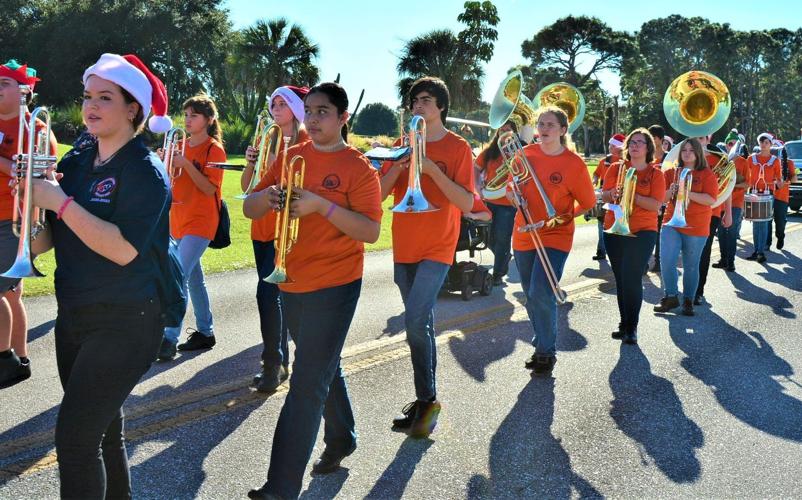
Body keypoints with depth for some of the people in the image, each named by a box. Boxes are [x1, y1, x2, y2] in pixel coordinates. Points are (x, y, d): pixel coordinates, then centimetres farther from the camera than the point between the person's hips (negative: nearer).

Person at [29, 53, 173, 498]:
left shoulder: (145, 171, -13)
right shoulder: (76, 164, 7)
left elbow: (123, 250, -25)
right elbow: (50, 239, 10)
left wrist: (61, 202, -22)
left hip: (125, 323, -7)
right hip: (73, 315, 7)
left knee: (75, 438, -9)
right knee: (102, 430, 17)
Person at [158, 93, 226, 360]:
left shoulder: (214, 149, -8)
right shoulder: (182, 146, 12)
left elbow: (209, 188, -16)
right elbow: (173, 182, 14)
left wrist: (185, 164, -23)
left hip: (200, 221, -8)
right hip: (178, 219, 8)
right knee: (194, 278, 13)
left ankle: (169, 338, -16)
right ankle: (205, 332, 24)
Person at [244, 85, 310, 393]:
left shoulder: (306, 141, -4)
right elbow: (247, 187, 10)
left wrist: (273, 161, -22)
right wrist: (250, 162, -8)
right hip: (262, 228, 6)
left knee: (268, 293, -15)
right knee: (274, 295, 11)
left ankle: (273, 364, -7)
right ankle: (281, 358, 22)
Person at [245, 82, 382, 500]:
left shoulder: (358, 168, -8)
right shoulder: (291, 157, 7)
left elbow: (371, 232, -16)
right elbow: (249, 209, 6)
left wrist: (322, 204, -26)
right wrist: (267, 195, -17)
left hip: (334, 286, -6)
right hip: (292, 284, 6)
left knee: (308, 383, -7)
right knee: (324, 368, 21)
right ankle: (341, 439, 42)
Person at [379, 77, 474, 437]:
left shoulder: (457, 147, -4)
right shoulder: (402, 144, 9)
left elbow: (467, 203, -13)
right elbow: (378, 194, 2)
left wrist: (432, 169, -19)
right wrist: (400, 164, -13)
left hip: (437, 248, -5)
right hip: (404, 246, 5)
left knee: (416, 322, -17)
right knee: (421, 324, 12)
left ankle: (427, 400, -1)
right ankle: (425, 399, 23)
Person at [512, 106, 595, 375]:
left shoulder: (573, 163, -10)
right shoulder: (525, 154, 0)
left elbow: (587, 203, 0)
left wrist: (563, 218, -10)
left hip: (555, 237, -5)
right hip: (524, 235, 5)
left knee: (541, 294, -17)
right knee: (531, 297, 13)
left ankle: (547, 352, 1)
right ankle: (541, 344, 31)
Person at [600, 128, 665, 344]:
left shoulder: (655, 173, 1)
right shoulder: (616, 168, 8)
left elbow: (656, 205, -10)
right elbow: (604, 196, 2)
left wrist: (631, 194, -20)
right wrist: (613, 193, -20)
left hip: (642, 232, -3)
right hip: (614, 230, 3)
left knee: (632, 278, -12)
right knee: (621, 279, 10)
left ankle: (631, 327, -3)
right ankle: (625, 323, 22)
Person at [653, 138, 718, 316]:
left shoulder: (707, 174, 0)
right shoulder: (671, 172, 10)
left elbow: (711, 200, -12)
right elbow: (662, 198, 8)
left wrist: (688, 193, -21)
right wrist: (671, 191, -13)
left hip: (696, 228, -2)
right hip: (671, 223, 3)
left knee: (691, 266, 4)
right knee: (666, 261, -8)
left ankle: (688, 301, 17)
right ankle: (670, 297, 8)